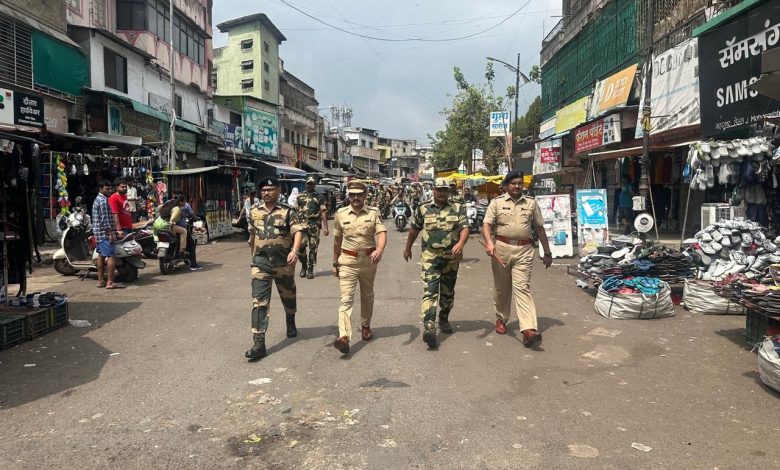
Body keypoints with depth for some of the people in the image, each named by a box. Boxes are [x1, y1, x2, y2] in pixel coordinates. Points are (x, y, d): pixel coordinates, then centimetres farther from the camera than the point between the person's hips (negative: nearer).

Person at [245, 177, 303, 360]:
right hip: (261, 263, 2)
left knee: (288, 296, 18)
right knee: (259, 301, -8)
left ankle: (291, 324, 46)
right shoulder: (254, 211, 7)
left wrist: (295, 250, -33)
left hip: (284, 263, -1)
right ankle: (259, 343, -11)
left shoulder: (287, 211, -5)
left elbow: (297, 232, -16)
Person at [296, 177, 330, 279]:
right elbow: (295, 211, 10)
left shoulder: (319, 197, 8)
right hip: (302, 224, 0)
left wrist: (325, 227, -4)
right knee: (301, 246, -12)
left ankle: (310, 269, 12)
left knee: (313, 247, 1)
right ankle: (303, 265, 11)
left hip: (315, 225, 0)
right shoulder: (300, 196, 10)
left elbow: (323, 212, 3)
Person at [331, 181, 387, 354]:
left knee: (367, 296, 19)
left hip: (369, 260, 1)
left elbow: (382, 233, -14)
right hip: (348, 261, -1)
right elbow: (337, 240, 9)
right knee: (346, 299, -11)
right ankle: (344, 337, -19)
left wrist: (379, 250, -34)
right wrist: (335, 263, 13)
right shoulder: (340, 214, 1)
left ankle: (366, 325, 41)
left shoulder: (373, 213, -2)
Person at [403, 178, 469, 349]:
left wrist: (460, 243, -26)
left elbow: (465, 228, -6)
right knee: (430, 291, -15)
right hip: (430, 257, -2)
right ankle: (429, 328, -23)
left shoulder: (457, 209, 3)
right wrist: (408, 248, 24)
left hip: (451, 257, 2)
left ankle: (444, 319, 39)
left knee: (448, 291, 17)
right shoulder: (423, 209, 4)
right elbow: (414, 229, 16)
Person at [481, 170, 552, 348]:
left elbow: (540, 228, 15)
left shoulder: (531, 203, 10)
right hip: (501, 248, 0)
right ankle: (501, 319, 33)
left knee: (522, 287, -11)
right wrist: (489, 242, -24)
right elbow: (486, 224, -5)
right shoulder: (497, 202, 5)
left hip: (524, 251, 0)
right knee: (502, 288, 12)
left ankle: (529, 330, -19)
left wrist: (547, 252, 16)